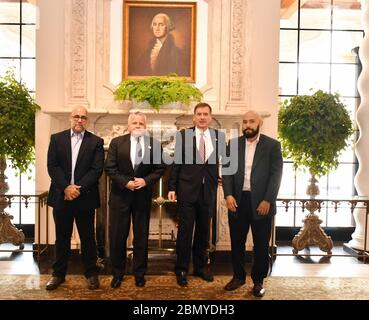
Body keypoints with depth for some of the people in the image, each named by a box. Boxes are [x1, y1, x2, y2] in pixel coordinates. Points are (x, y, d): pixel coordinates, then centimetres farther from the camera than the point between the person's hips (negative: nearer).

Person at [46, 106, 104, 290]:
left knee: (87, 237, 8)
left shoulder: (96, 142, 2)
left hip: (85, 197, -1)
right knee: (62, 237, 12)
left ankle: (91, 273, 21)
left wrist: (78, 188, -14)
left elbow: (97, 169, -5)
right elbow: (52, 166, -2)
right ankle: (59, 274, 25)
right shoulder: (56, 138, 6)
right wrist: (66, 187, -13)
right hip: (61, 196, 2)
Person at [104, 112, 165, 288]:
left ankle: (139, 273, 26)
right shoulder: (116, 142, 0)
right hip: (120, 194, 0)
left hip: (143, 196, 1)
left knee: (141, 236, 10)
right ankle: (117, 273, 24)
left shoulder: (155, 144, 2)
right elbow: (109, 168, -4)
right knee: (117, 236, 6)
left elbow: (160, 168, 1)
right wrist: (125, 182, -15)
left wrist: (146, 181, -14)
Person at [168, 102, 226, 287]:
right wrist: (172, 187, -4)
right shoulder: (183, 135, -1)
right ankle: (182, 269, 19)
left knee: (203, 230, 14)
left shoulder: (219, 137, 4)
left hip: (208, 192, 2)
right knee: (185, 230, 3)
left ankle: (200, 266, 31)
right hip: (187, 190, -2)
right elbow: (176, 162, -1)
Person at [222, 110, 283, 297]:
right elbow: (227, 170, 4)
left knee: (261, 244, 8)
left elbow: (276, 174, -6)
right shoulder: (233, 144, 7)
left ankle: (258, 281, 24)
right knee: (237, 242, 12)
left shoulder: (272, 145, -1)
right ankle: (238, 276, 29)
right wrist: (228, 195, -9)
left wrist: (267, 200, -13)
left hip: (261, 201, -2)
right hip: (238, 200, 3)